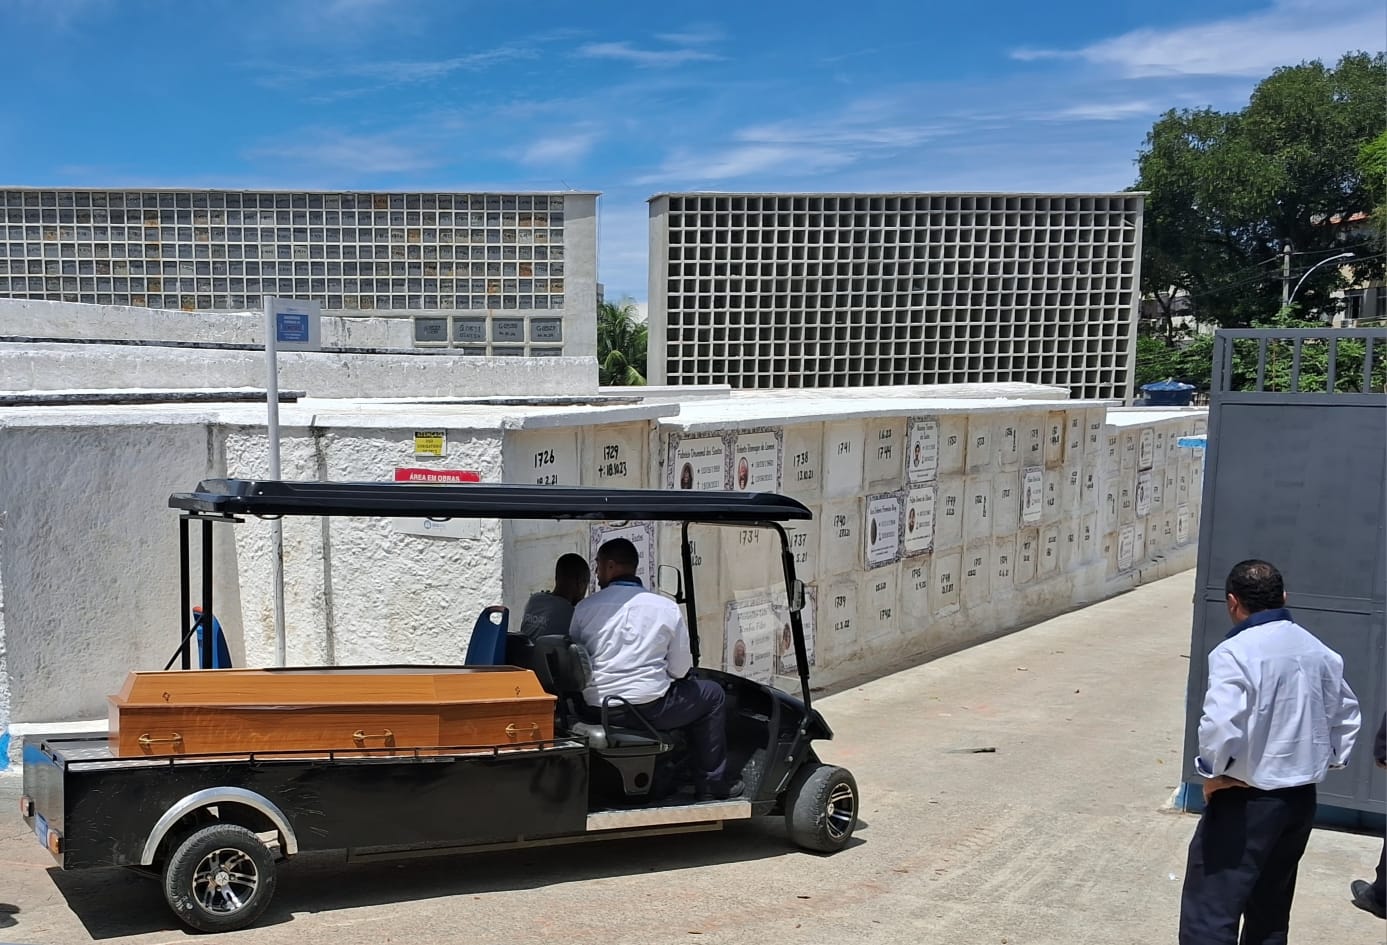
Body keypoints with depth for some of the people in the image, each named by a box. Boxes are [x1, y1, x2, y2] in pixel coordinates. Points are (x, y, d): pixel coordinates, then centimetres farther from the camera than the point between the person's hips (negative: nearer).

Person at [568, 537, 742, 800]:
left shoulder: (584, 609, 1)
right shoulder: (667, 608, -2)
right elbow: (681, 671, 1)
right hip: (648, 709, -3)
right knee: (712, 694, 20)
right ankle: (713, 783, 20)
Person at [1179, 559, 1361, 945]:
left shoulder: (1235, 652, -19)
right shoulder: (1319, 651, 5)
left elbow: (1220, 725, -27)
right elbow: (1345, 714, 15)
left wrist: (1212, 772, -12)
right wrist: (1331, 760, 21)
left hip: (1247, 801, -8)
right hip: (1302, 797, 8)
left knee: (1209, 914, -4)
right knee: (1270, 911, 20)